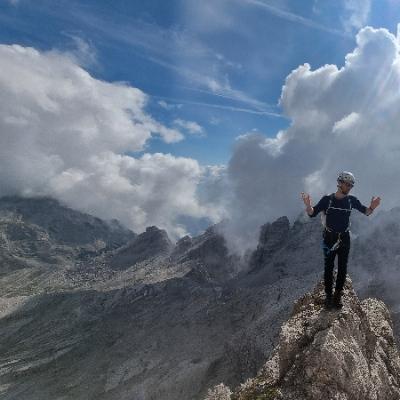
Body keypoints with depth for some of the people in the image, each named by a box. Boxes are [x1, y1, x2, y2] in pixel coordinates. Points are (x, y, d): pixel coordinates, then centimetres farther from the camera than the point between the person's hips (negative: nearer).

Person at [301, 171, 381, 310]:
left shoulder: (351, 200, -4)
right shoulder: (327, 199, -12)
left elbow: (366, 212, 2)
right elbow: (312, 213, -13)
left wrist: (372, 207, -22)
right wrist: (308, 205, -36)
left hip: (344, 239, 3)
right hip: (329, 239, -2)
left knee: (342, 268, 8)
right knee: (329, 268, 4)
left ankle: (338, 295, 23)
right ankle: (328, 296, 16)